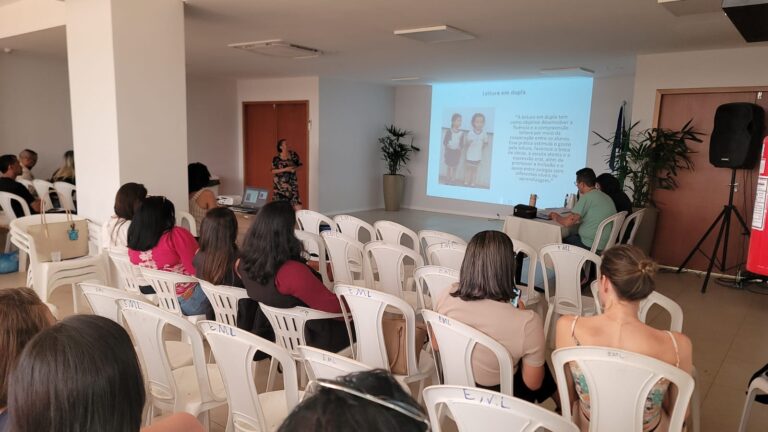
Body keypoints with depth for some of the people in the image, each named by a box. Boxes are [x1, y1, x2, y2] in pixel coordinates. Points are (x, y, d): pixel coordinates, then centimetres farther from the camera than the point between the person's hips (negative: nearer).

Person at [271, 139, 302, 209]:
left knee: (297, 203, -9)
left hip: (291, 182, 1)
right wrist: (285, 169, -15)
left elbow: (299, 165, 12)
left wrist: (295, 169, -10)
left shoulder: (293, 154, 3)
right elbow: (273, 171, -6)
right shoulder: (276, 158, -2)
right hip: (280, 184, -1)